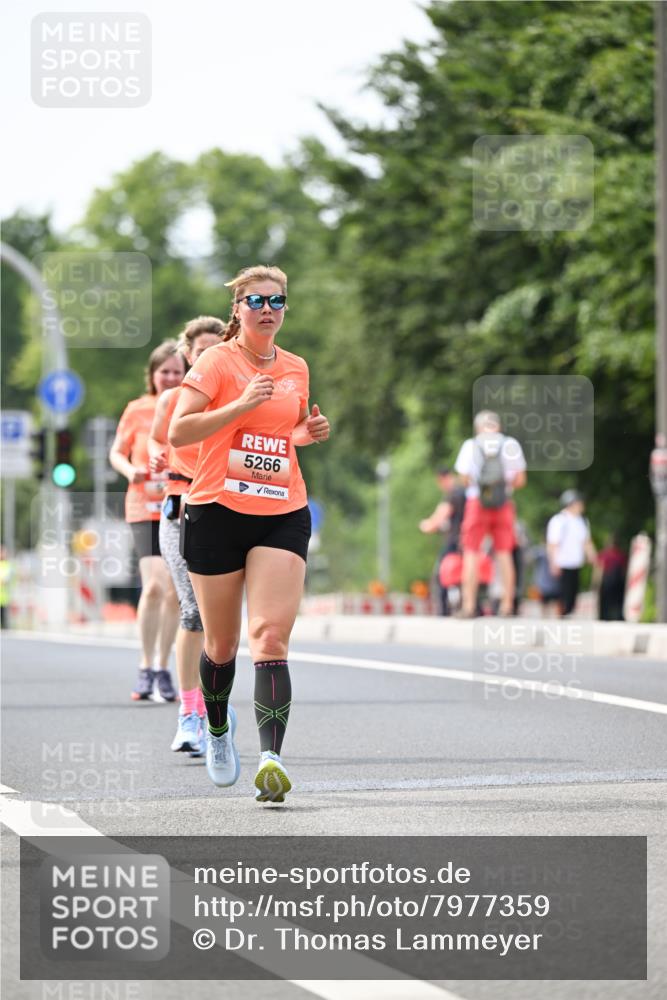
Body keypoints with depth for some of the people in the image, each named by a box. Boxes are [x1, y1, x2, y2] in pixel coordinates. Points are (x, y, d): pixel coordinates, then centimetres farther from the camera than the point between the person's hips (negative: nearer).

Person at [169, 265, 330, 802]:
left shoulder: (296, 369, 12)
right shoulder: (217, 361, -2)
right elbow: (178, 431, -11)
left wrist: (310, 432, 8)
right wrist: (240, 405, -21)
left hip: (283, 515, 2)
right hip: (217, 513, -2)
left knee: (271, 636, -15)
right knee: (222, 643, 9)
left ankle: (271, 757, -27)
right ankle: (218, 730, 38)